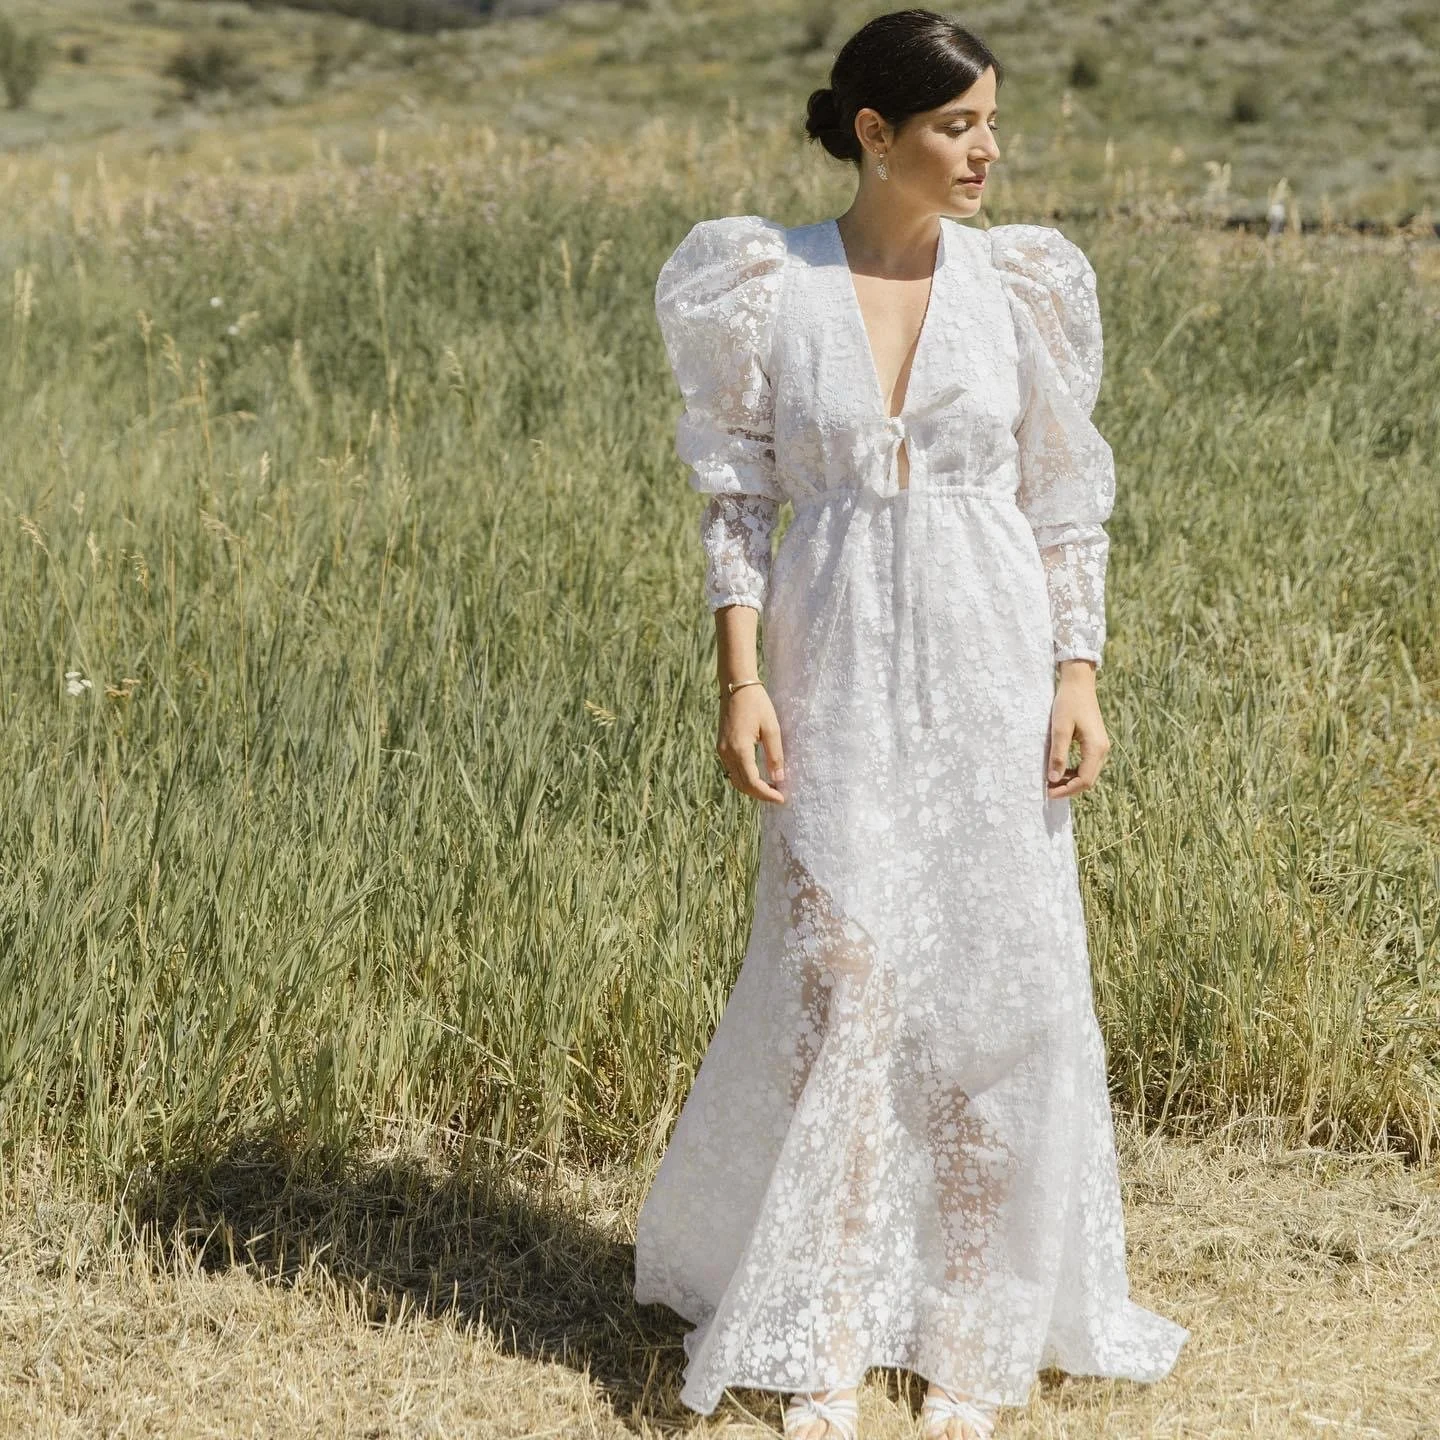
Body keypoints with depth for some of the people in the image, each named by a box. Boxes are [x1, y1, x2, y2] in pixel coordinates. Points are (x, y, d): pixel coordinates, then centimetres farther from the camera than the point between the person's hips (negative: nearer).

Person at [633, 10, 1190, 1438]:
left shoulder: (1021, 285, 2)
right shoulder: (768, 284, -2)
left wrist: (1079, 679, -2)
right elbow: (736, 497, 0)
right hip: (839, 675, -1)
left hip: (992, 668, 1)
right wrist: (740, 681, -8)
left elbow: (1067, 505, 5)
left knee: (997, 986, 3)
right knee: (838, 986, 0)